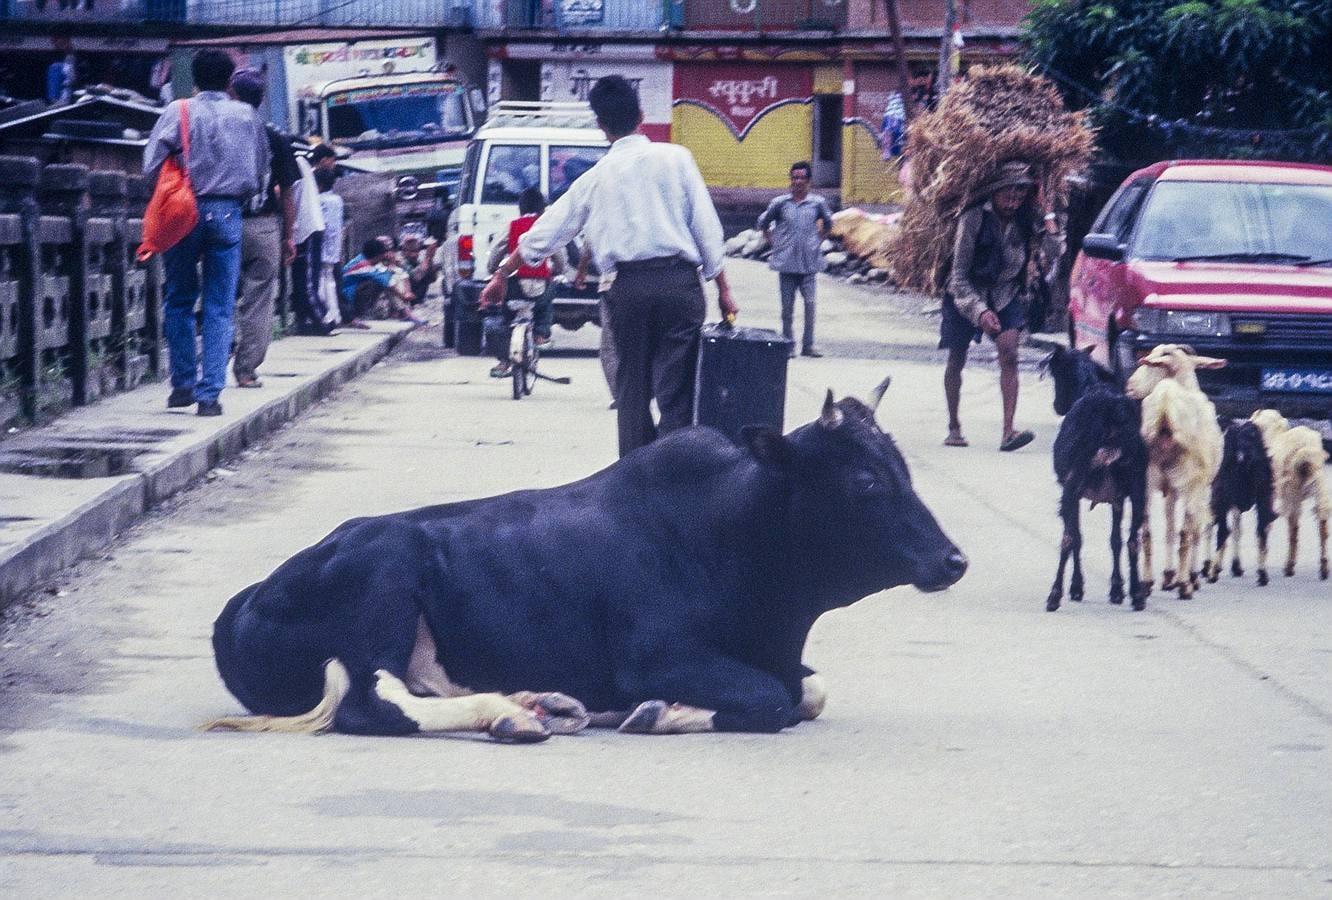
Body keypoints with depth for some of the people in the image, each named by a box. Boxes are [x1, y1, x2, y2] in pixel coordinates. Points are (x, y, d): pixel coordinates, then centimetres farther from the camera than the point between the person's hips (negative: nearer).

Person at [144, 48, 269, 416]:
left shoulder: (179, 111, -2)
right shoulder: (247, 116, 6)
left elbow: (152, 164, -7)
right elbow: (261, 169, 11)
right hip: (228, 213, 1)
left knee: (179, 302, 13)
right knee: (219, 309, 3)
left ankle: (183, 383, 11)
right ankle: (210, 393, -3)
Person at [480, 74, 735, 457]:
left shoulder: (596, 178, 9)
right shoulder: (675, 158, 5)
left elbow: (544, 234, 15)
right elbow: (706, 227, 1)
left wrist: (501, 275, 28)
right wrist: (722, 288, 8)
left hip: (629, 287, 1)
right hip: (680, 282, -1)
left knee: (632, 387, 12)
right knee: (675, 390, -3)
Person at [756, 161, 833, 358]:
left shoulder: (818, 203, 3)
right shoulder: (780, 203, 1)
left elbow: (828, 223, 22)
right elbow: (763, 224, 14)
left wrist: (818, 241, 12)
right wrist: (775, 243, 7)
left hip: (809, 263, 0)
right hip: (787, 264, 0)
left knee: (810, 303, -5)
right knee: (787, 306, 3)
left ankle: (808, 345, 2)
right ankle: (788, 344, 11)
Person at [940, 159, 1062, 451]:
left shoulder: (1025, 219, -8)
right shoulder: (973, 219, -20)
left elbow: (1054, 252, -19)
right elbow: (959, 276, -18)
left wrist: (1046, 214, -19)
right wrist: (980, 311, -27)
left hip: (1006, 295, 2)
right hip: (966, 296, -2)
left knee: (1009, 351, -18)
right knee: (956, 360, 5)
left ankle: (1008, 431, -24)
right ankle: (953, 426, 25)